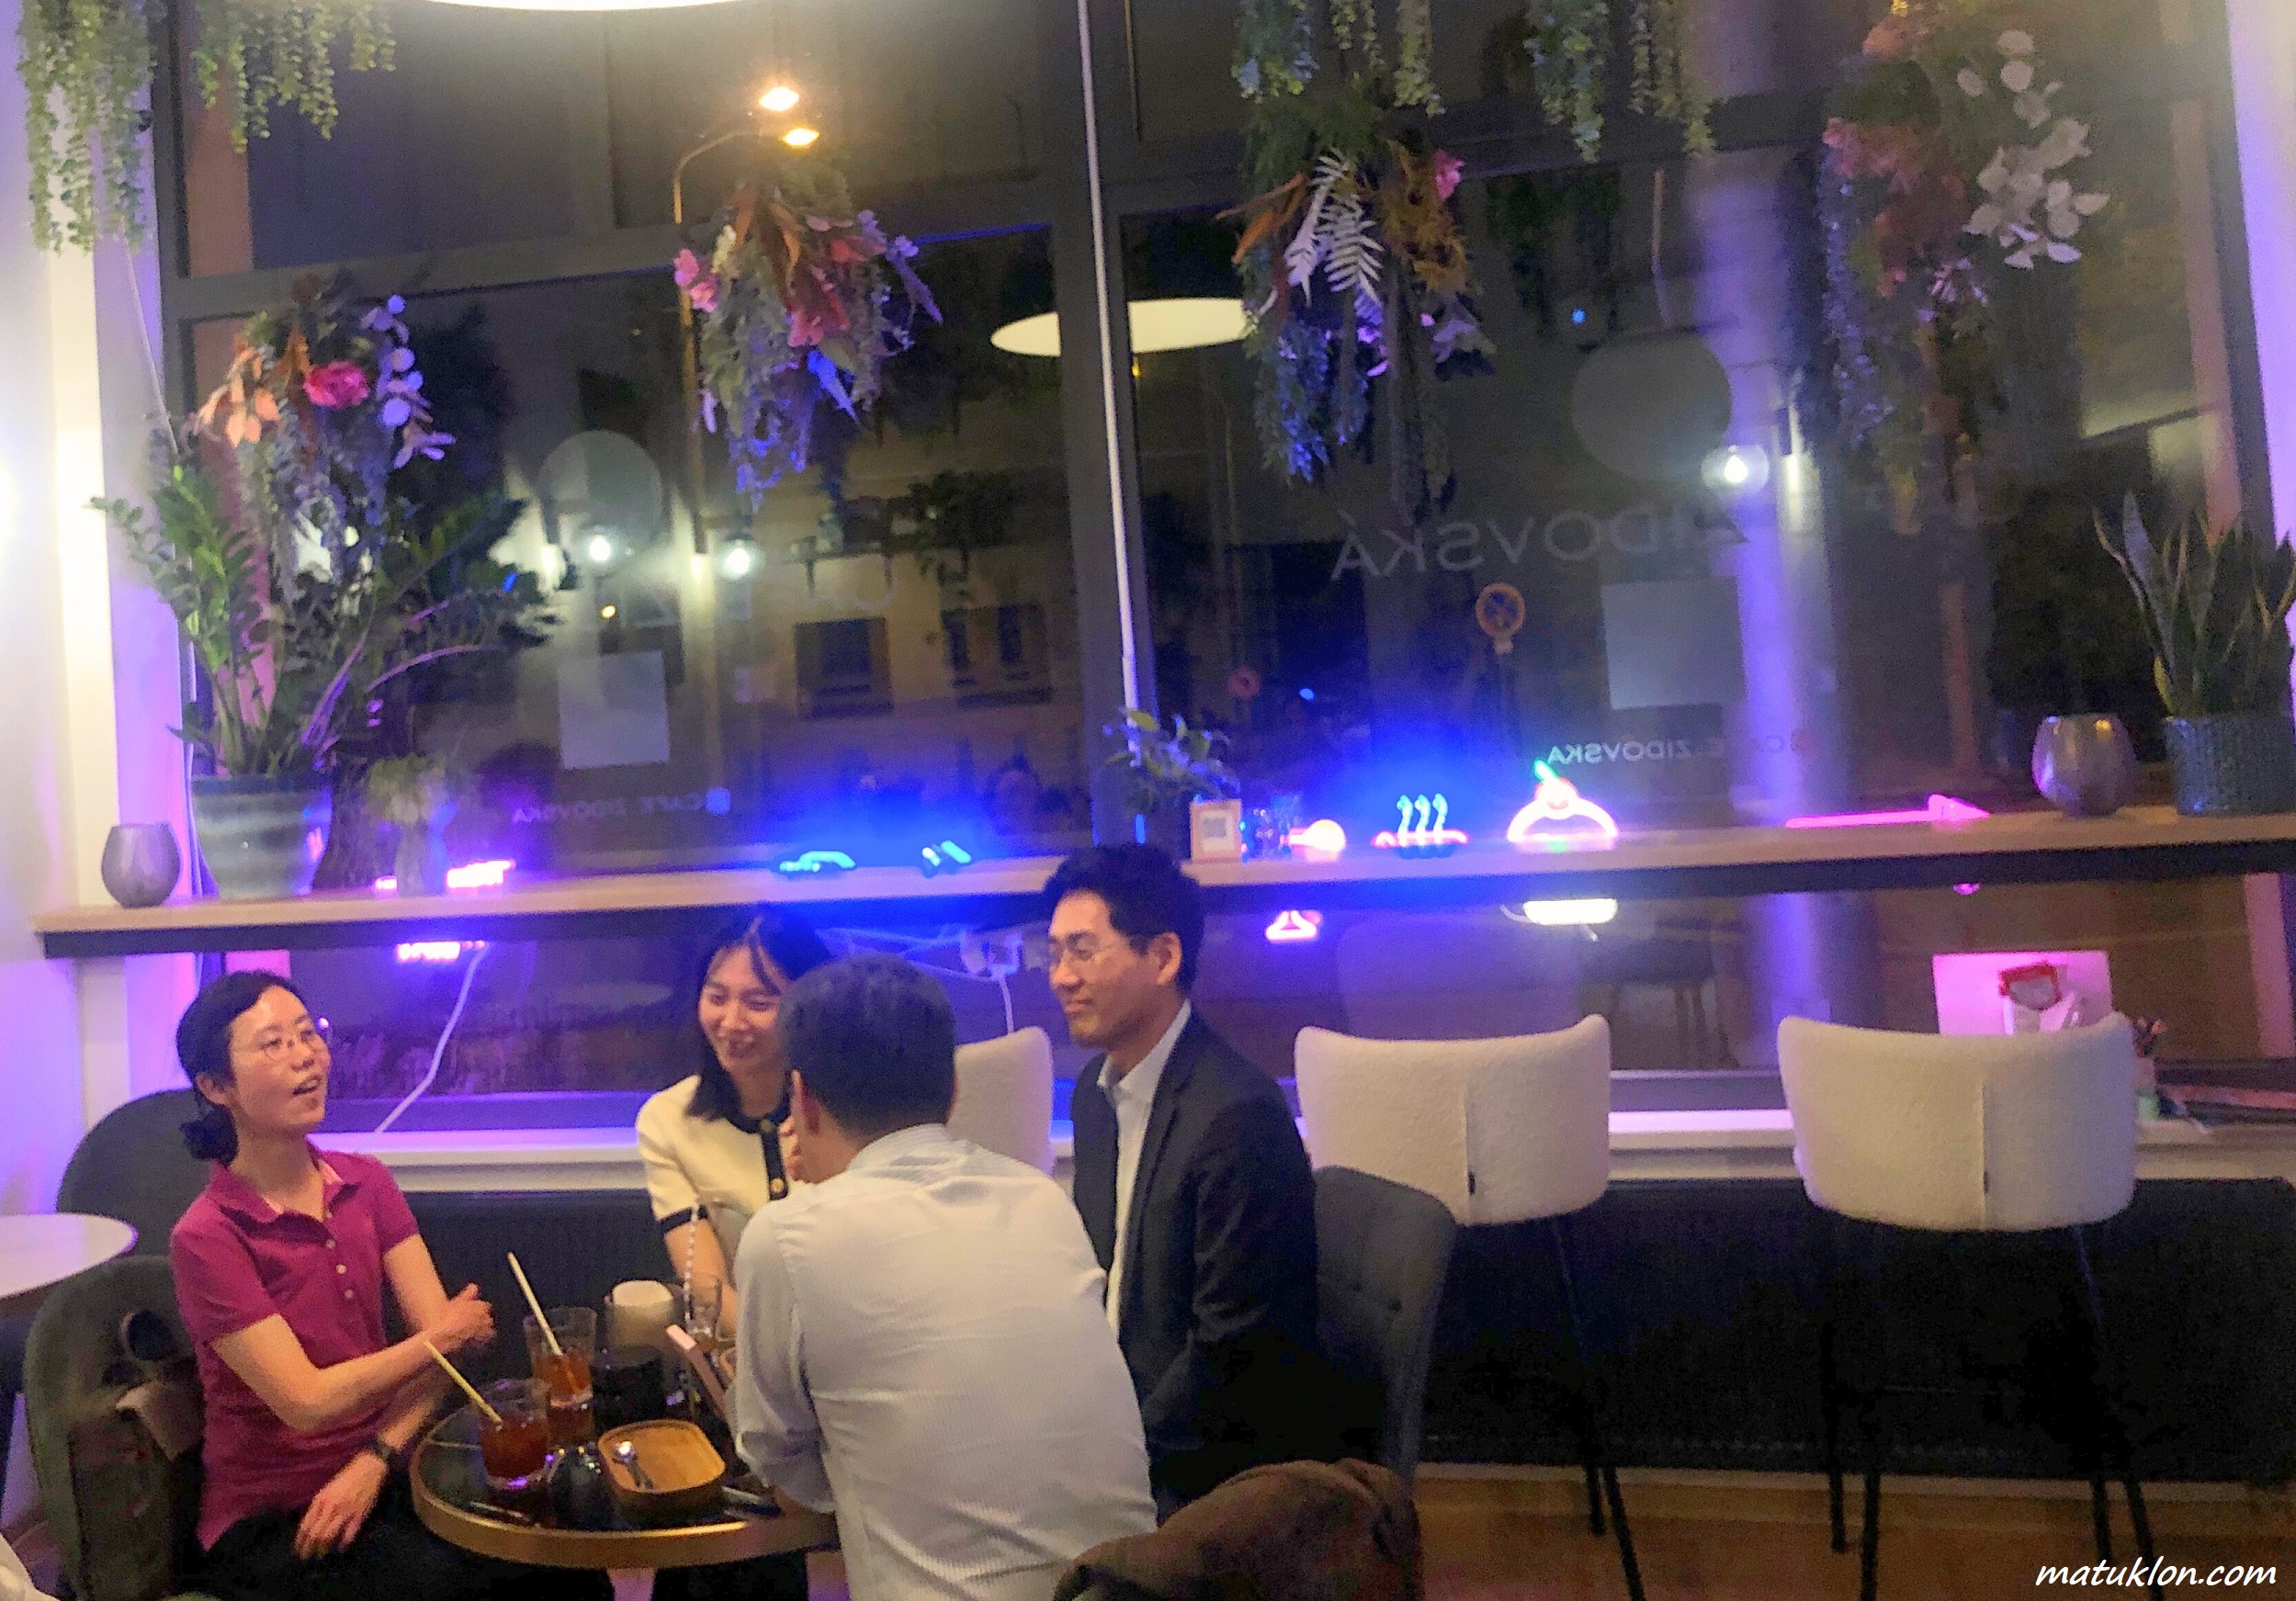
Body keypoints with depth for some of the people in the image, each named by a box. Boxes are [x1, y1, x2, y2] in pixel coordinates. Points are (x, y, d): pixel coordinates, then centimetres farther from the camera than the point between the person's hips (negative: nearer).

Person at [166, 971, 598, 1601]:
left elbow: (446, 1338, -3)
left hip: (378, 1481, 4)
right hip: (266, 1524, -4)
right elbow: (307, 1401, -18)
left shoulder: (366, 1182, 3)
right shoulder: (207, 1238, -14)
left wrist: (374, 1461, -17)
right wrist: (442, 1337, -8)